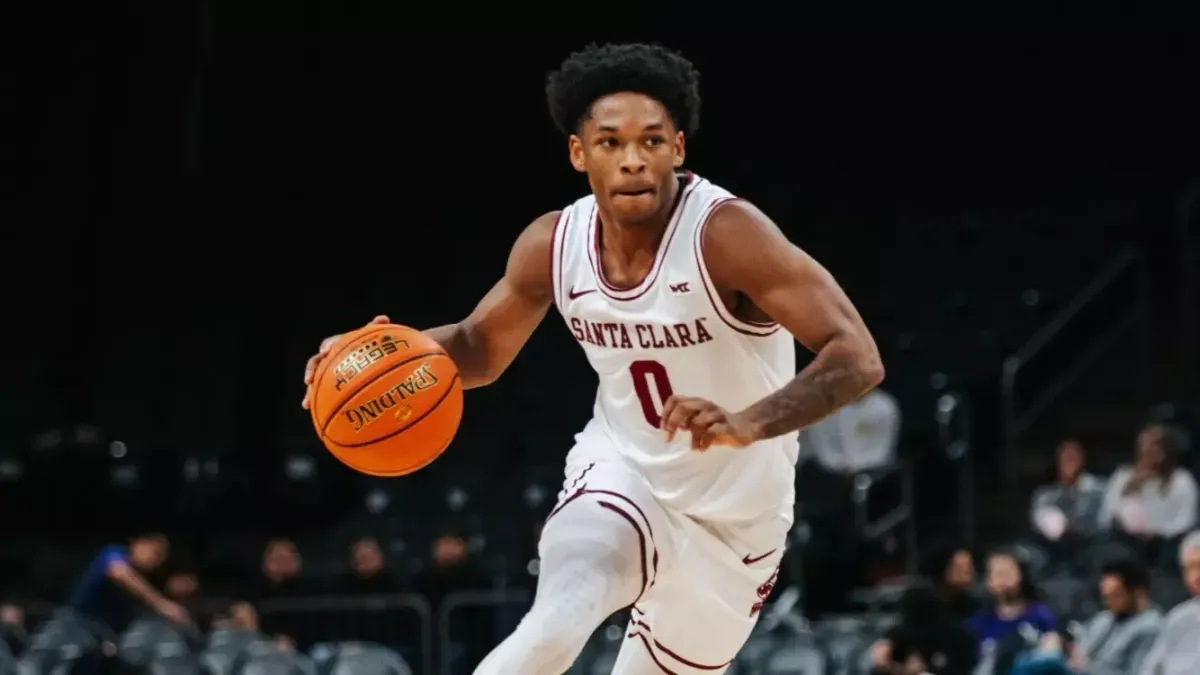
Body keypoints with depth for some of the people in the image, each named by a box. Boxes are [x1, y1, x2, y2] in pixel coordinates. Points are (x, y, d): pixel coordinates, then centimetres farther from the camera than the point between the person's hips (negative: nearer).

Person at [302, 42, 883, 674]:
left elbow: (858, 359, -34)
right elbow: (481, 347, 7)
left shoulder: (726, 235, -27)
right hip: (621, 475, 2)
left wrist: (748, 424, -51)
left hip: (733, 518, -2)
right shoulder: (553, 244, -12)